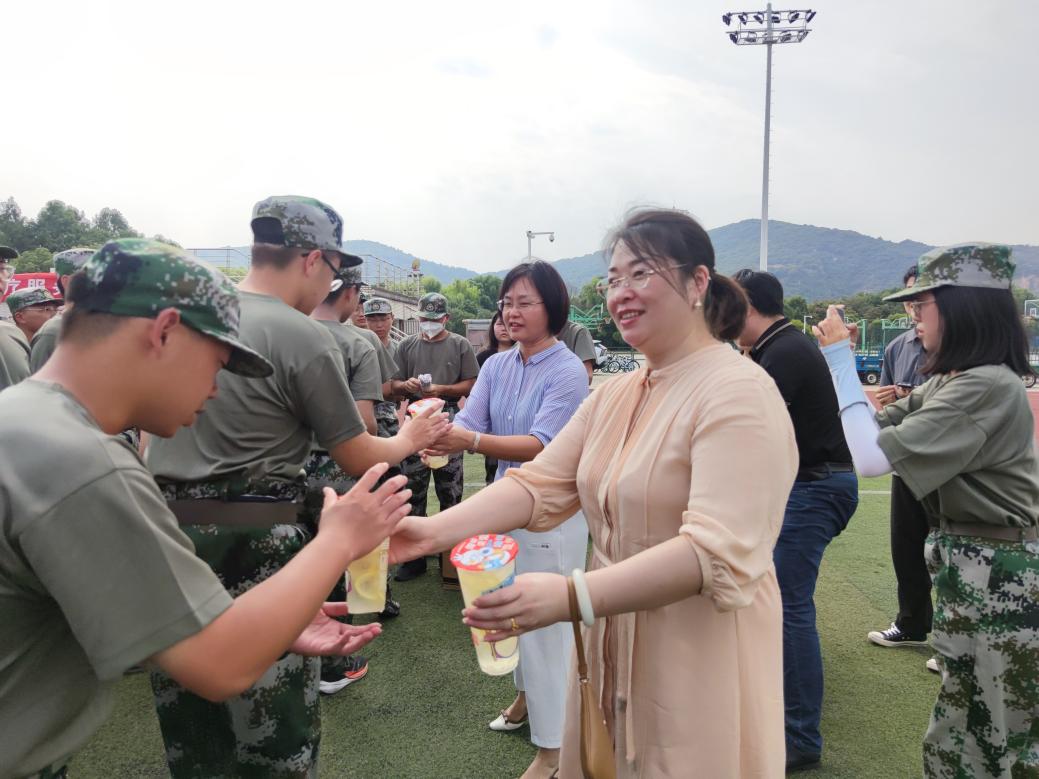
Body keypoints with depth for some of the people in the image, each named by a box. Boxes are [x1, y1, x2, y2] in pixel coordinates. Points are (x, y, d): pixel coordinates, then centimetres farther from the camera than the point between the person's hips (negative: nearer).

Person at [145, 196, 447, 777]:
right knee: (273, 729, 10)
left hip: (166, 525, 7)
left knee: (186, 708, 22)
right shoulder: (306, 337, -14)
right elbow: (359, 458, -5)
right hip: (255, 540, -7)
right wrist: (410, 439, 12)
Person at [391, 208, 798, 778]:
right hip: (611, 656, 7)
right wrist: (432, 531, -16)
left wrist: (569, 597, -38)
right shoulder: (614, 395, 7)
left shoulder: (738, 394, -18)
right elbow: (538, 484, -2)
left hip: (700, 665, -6)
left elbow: (719, 553, -28)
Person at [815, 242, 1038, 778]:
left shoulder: (986, 387, -25)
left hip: (994, 575, -9)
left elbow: (871, 457, -29)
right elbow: (880, 426, 13)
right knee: (965, 720, 22)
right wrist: (837, 358, 2)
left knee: (992, 733, 8)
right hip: (965, 560, 9)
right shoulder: (950, 381, 7)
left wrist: (841, 359, -21)